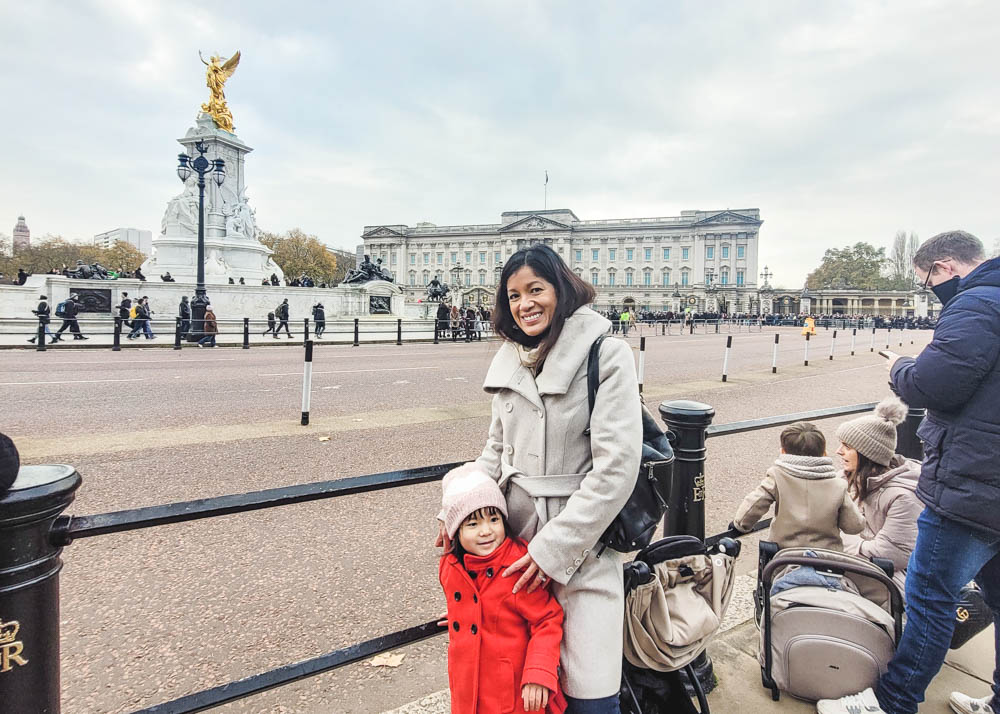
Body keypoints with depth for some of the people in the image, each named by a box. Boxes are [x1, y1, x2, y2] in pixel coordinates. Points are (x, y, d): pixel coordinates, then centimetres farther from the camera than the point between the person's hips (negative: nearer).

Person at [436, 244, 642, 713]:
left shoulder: (607, 356, -11)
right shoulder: (511, 361, 7)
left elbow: (616, 467, -15)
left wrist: (554, 549, -15)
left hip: (582, 542, -4)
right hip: (514, 537, 5)